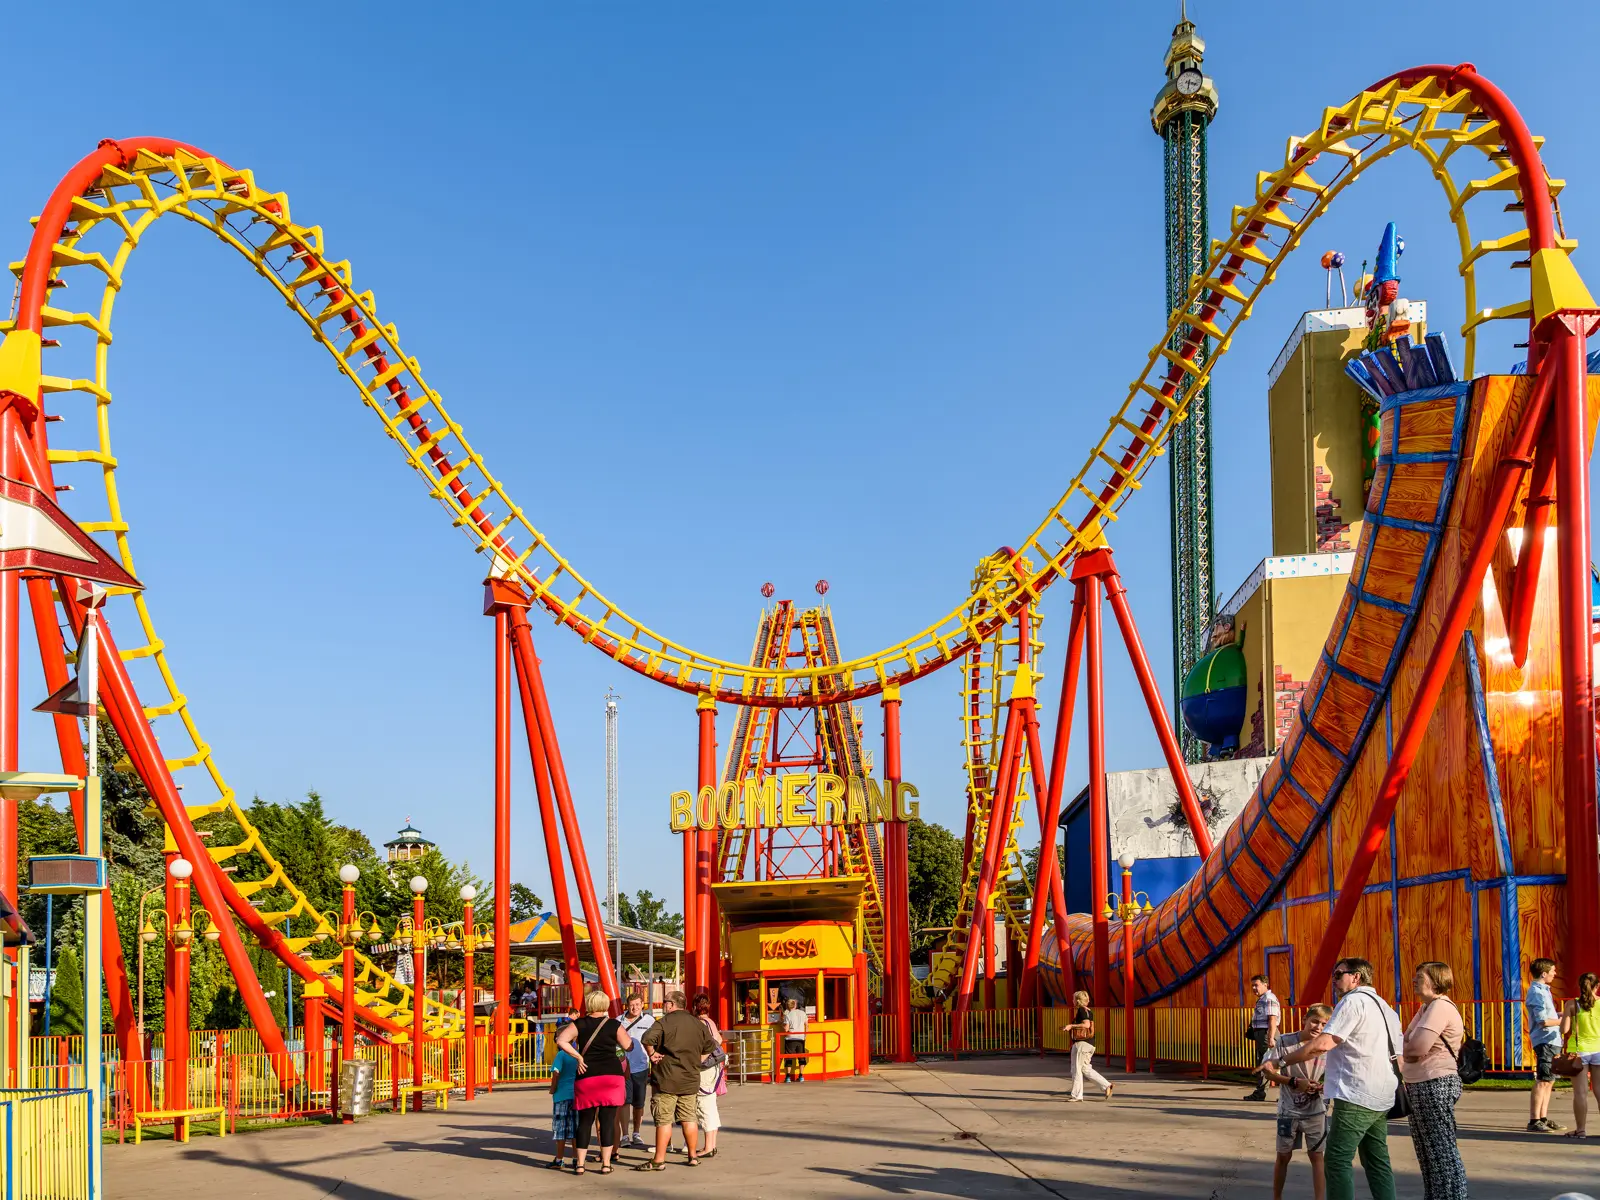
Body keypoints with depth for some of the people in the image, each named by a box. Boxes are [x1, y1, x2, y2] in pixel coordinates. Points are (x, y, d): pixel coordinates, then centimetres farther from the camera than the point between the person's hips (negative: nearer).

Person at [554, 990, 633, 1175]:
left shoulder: (579, 1024, 4)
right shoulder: (614, 1025, 1)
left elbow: (561, 1041, -8)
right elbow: (629, 1046, 6)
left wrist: (578, 1056, -4)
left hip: (587, 1076, 1)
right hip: (612, 1075, -1)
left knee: (585, 1120, 9)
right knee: (608, 1120, 3)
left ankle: (580, 1164, 8)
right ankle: (606, 1164, 3)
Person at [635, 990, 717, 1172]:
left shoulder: (665, 1022, -10)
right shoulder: (697, 1024, 10)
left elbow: (648, 1039, -27)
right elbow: (710, 1046, 20)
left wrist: (652, 1054, -12)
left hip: (667, 1080, -6)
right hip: (691, 1080, 6)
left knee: (664, 1120, -3)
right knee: (689, 1118, 13)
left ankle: (659, 1160, -1)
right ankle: (693, 1156, 18)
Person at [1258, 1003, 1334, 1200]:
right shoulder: (1284, 1042, -12)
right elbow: (1266, 1070, -14)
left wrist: (1323, 1086, -19)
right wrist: (1294, 1082, -24)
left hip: (1316, 1111, 1)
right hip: (1289, 1110, -1)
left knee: (1316, 1155, 2)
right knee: (1284, 1156, 13)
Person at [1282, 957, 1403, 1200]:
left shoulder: (1353, 1001, -10)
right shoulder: (1385, 1008, 19)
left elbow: (1323, 1044, -19)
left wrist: (1282, 1060, -12)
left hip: (1356, 1097, -9)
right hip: (1381, 1098, 9)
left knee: (1337, 1161, -7)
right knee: (1377, 1161, 12)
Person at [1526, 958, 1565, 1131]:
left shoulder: (1543, 990, 17)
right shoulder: (1536, 992, -14)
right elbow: (1543, 1021, -20)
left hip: (1552, 1042, 10)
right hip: (1545, 1042, -10)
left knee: (1549, 1081, 13)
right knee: (1542, 1082, -9)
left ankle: (1543, 1119, 19)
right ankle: (1534, 1122, -7)